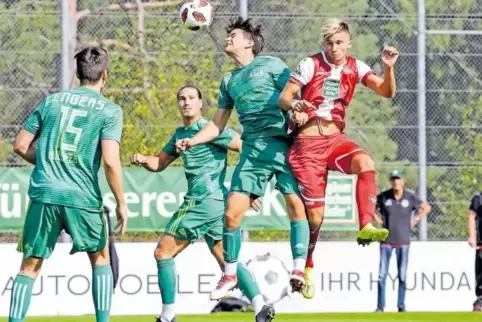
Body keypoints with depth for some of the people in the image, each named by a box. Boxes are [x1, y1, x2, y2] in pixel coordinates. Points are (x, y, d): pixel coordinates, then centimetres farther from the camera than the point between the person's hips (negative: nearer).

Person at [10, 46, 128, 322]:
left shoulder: (52, 101, 11)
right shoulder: (109, 111, -1)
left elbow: (21, 146, 13)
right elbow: (111, 161, -11)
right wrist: (121, 203, -2)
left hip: (44, 195, 2)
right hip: (83, 197, -2)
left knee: (30, 267, 9)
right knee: (101, 258, 20)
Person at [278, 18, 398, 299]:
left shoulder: (355, 68, 3)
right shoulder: (310, 65, -7)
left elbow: (387, 91, -3)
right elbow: (283, 98, -10)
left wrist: (389, 67, -21)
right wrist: (294, 105, -33)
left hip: (335, 138, 3)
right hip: (308, 142, -3)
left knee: (365, 163, -32)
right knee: (315, 213, -4)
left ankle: (367, 226, -35)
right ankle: (306, 268, 17)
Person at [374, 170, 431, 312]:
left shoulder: (410, 197, -2)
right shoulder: (383, 196, -2)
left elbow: (426, 207, 10)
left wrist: (415, 220, 2)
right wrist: (378, 220, 2)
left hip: (403, 241, 0)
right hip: (386, 240, 0)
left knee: (402, 275, 2)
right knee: (382, 274, -3)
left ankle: (401, 306, 9)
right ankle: (380, 306, 0)